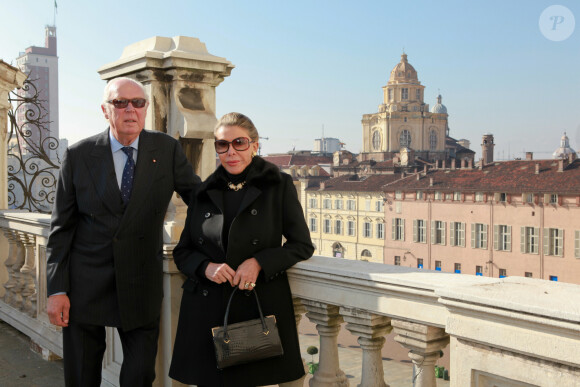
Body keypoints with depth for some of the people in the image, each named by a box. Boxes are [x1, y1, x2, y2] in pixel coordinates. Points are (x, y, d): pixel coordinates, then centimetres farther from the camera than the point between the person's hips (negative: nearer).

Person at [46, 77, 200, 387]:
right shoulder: (78, 156, -3)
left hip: (141, 286, 0)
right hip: (85, 284, 0)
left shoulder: (167, 150, -1)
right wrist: (56, 289, -5)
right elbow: (61, 227, 0)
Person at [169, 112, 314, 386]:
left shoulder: (279, 186, 0)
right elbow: (181, 252, 13)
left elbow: (302, 245, 1)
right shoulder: (204, 192, 9)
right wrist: (205, 267, -9)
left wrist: (259, 262, -14)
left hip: (260, 307, -2)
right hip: (207, 310, 3)